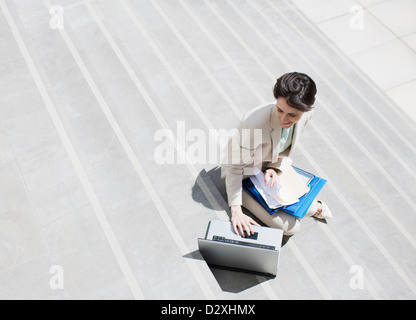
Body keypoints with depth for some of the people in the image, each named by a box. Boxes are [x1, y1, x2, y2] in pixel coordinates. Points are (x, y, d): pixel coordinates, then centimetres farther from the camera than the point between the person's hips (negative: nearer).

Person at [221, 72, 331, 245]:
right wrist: (236, 211, -29)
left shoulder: (305, 115, -19)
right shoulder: (255, 123, -40)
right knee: (290, 226, -13)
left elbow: (287, 150, 0)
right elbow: (235, 167, -28)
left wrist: (275, 169, -19)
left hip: (272, 168, 5)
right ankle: (313, 207, 17)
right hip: (246, 177, -5)